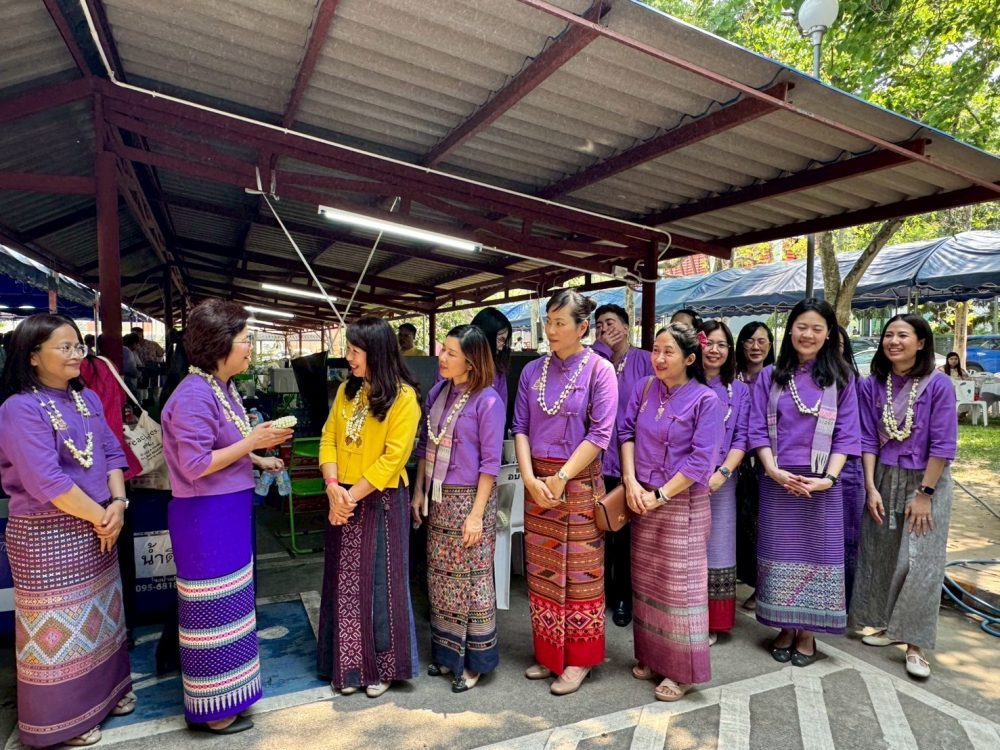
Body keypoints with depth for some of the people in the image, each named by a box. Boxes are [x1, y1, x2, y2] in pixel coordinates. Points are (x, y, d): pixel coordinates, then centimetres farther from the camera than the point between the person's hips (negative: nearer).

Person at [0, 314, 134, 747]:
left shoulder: (87, 398, 6)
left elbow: (112, 453, 5)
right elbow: (47, 481, -23)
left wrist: (118, 505, -9)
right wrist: (100, 516, -15)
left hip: (96, 527, 7)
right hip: (47, 534, -7)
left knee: (101, 613, 19)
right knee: (60, 624, 7)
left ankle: (106, 691, 38)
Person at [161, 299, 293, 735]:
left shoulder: (223, 388, 8)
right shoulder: (194, 396, -21)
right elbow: (195, 466, -24)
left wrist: (259, 460, 8)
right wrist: (252, 441, -22)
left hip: (228, 511, 10)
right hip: (206, 517, -10)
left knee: (227, 603, 20)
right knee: (212, 608, 4)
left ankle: (221, 691, 38)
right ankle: (211, 708, 22)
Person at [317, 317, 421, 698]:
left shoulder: (403, 397, -12)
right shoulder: (346, 391, 6)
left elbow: (393, 457, -16)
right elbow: (328, 439, 3)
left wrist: (353, 495, -17)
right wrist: (333, 487, -11)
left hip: (381, 501, -5)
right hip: (343, 501, 5)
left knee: (379, 584, 6)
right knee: (344, 584, 12)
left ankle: (382, 667, 24)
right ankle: (348, 665, 28)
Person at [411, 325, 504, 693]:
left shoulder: (488, 401, -13)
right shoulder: (437, 393, 5)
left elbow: (490, 462, -14)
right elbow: (425, 446, 12)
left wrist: (477, 513, -16)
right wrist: (418, 492, 9)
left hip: (469, 497, -6)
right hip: (438, 498, 6)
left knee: (472, 580, 6)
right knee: (440, 579, 16)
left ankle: (474, 660, 24)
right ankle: (446, 652, 33)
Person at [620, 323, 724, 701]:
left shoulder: (706, 400, -11)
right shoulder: (643, 389, 4)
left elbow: (701, 460, -15)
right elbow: (627, 433, 4)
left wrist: (660, 496, -14)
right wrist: (630, 482, -9)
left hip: (683, 504, -5)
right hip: (642, 501, 5)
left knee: (679, 585, 3)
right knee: (645, 582, 14)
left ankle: (681, 670, 19)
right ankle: (650, 656, 31)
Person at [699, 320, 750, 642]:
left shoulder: (739, 391, 9)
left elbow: (741, 438, 1)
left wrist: (723, 472, -12)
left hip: (720, 481, 1)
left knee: (714, 551, 7)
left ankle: (709, 623, 20)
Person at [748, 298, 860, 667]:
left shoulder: (840, 379, 3)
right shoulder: (769, 377, 4)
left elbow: (846, 435, -1)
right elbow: (757, 431, 1)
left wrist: (829, 477, -13)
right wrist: (774, 470, -13)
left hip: (822, 483, 0)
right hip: (777, 481, 1)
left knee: (816, 554, 6)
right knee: (780, 554, 7)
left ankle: (808, 632, 21)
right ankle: (786, 628, 22)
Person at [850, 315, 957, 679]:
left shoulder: (938, 384, -11)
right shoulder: (872, 385, -1)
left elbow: (943, 444, -12)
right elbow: (868, 439, 0)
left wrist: (925, 493, -13)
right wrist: (871, 488, -6)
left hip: (927, 482, -4)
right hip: (885, 480, 4)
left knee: (919, 563, -2)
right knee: (881, 556, 11)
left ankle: (915, 644, 9)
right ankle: (889, 625, 29)